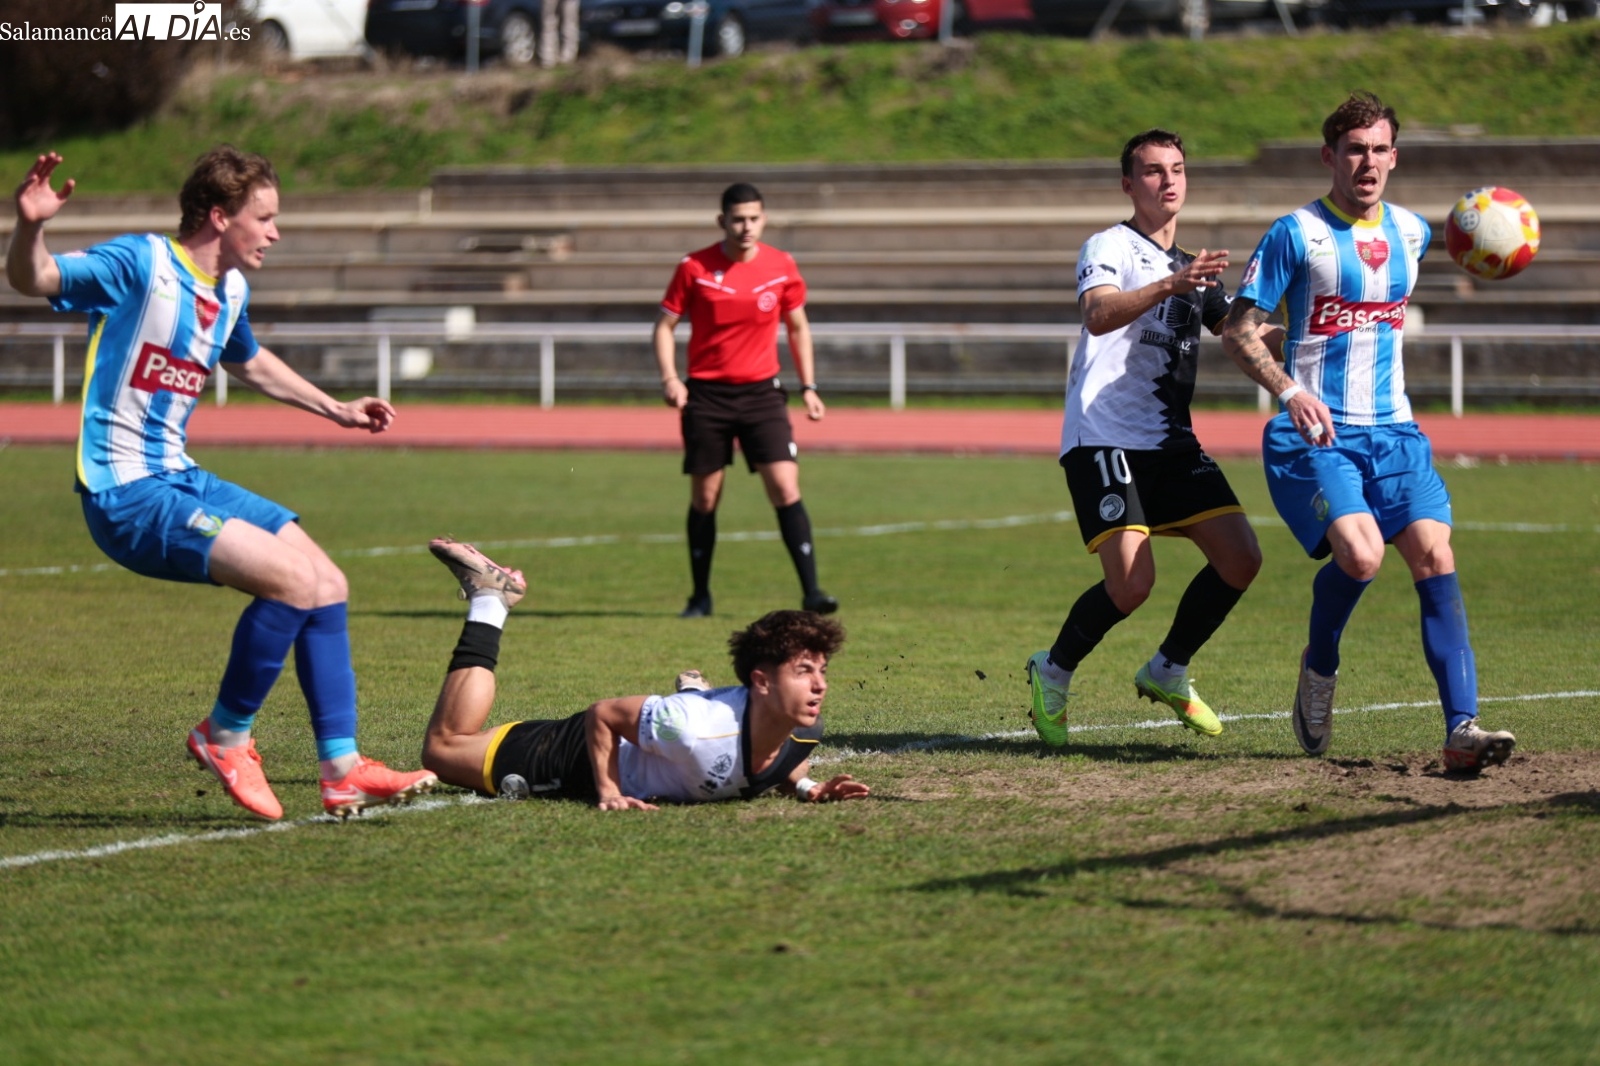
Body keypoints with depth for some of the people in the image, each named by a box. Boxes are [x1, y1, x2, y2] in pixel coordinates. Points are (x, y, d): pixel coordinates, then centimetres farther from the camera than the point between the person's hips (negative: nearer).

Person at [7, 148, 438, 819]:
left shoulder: (231, 290, 12)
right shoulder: (142, 263, -14)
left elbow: (249, 362, 34)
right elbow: (32, 280, -25)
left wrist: (336, 410, 39)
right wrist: (30, 227, -46)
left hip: (179, 480, 9)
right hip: (125, 494, -9)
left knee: (327, 584, 4)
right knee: (293, 578, -22)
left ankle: (342, 770, 9)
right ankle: (224, 737, -3)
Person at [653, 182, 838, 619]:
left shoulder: (782, 267, 1)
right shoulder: (694, 268, -4)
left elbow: (798, 326, 14)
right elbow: (665, 324, 3)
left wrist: (809, 387, 8)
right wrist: (669, 378, -12)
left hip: (761, 392, 0)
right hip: (706, 395, 0)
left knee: (786, 487, -11)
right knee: (704, 497, 4)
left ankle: (811, 591, -10)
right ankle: (700, 596, 18)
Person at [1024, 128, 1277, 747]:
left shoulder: (1193, 268, 20)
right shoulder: (1110, 247, -4)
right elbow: (1098, 314, -25)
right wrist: (1170, 285, -41)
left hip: (1171, 441, 7)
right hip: (1103, 437, -7)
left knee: (1240, 558, -5)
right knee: (1132, 584, -19)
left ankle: (1169, 672, 15)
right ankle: (1053, 673, 6)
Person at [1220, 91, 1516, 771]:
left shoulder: (1411, 232, 12)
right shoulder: (1296, 235, -5)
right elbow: (1238, 331, -7)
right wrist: (1291, 391, -21)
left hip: (1393, 431, 5)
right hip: (1313, 436, -5)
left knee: (1435, 557, -14)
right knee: (1360, 555, -25)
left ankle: (1462, 729, -18)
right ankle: (1319, 667, 6)